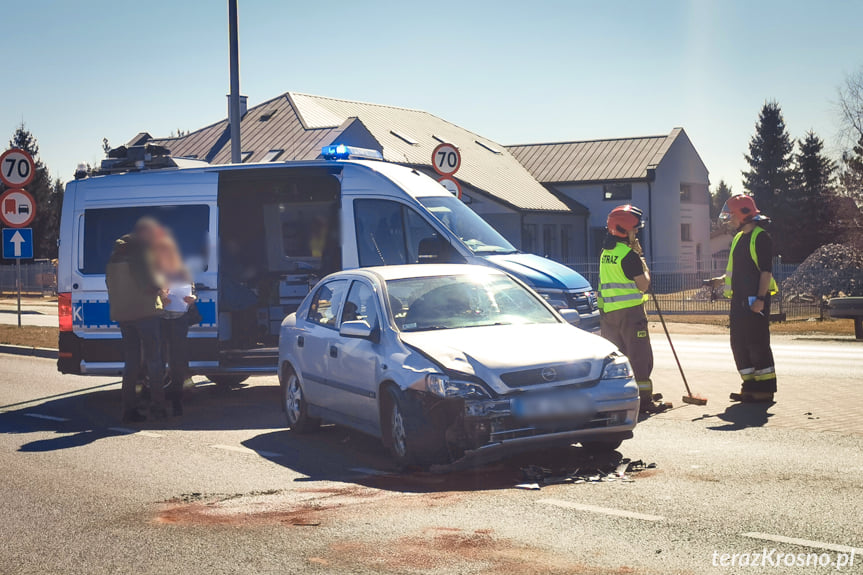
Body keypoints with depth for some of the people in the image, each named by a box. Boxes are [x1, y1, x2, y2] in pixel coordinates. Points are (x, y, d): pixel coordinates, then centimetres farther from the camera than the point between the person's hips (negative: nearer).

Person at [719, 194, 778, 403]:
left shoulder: (760, 237, -9)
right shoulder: (738, 238, 18)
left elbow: (766, 270, -15)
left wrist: (760, 298, -21)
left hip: (755, 300, -9)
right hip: (739, 300, 9)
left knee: (757, 343, -6)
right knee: (739, 344, 9)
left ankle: (765, 389, 0)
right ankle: (750, 386, 17)